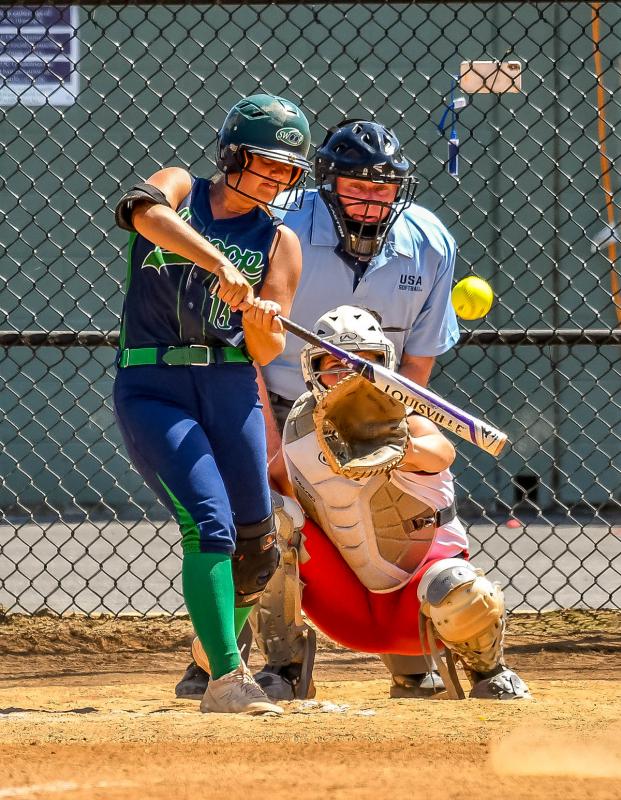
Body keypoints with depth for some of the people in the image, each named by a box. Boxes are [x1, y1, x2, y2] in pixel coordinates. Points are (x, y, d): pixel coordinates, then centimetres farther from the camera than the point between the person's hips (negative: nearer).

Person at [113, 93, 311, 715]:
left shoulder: (279, 242, 10)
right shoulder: (180, 188, 4)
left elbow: (266, 352, 2)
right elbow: (148, 213, -23)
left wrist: (263, 325, -22)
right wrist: (221, 267, -35)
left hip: (231, 389, 4)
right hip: (151, 388, -4)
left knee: (254, 545, 4)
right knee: (210, 521, -20)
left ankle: (215, 665, 30)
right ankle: (226, 679, -23)